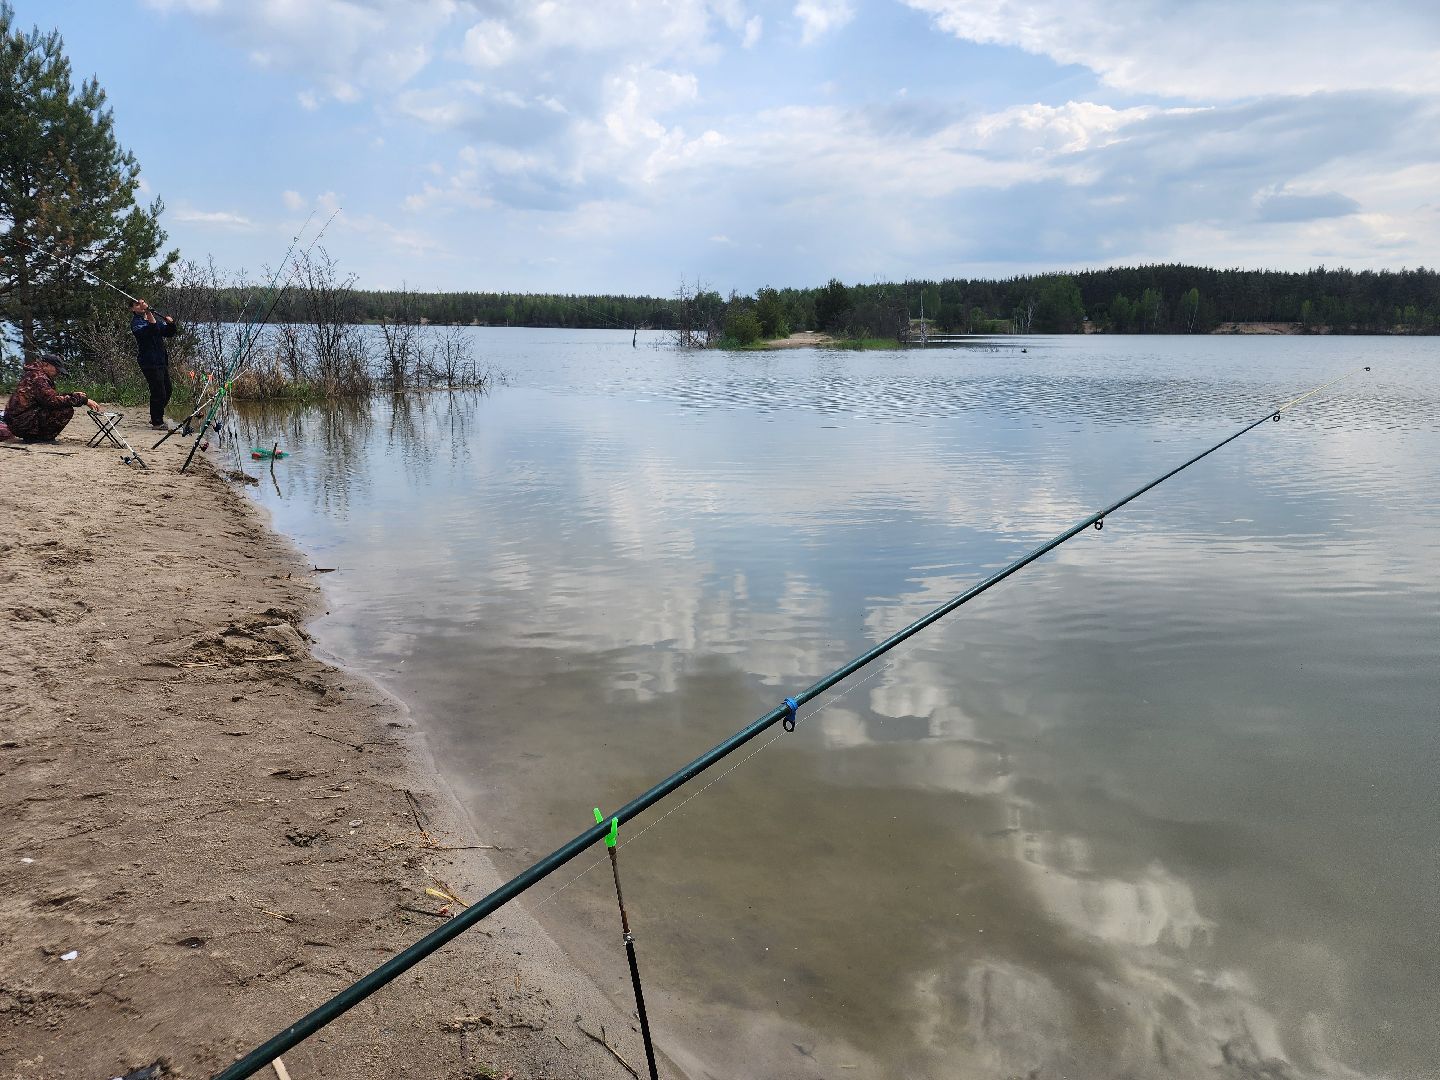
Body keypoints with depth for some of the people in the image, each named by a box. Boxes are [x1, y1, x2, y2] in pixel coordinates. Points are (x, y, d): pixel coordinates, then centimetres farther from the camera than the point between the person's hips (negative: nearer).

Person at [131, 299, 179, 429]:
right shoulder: (136, 322, -8)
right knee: (159, 393, -7)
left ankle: (156, 418, 31)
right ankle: (157, 422, 5)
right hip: (150, 363, -8)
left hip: (162, 360, 8)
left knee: (167, 391, 15)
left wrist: (170, 324, -7)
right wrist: (148, 314, -33)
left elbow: (169, 333, 12)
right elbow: (152, 331, -26)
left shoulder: (156, 317, 14)